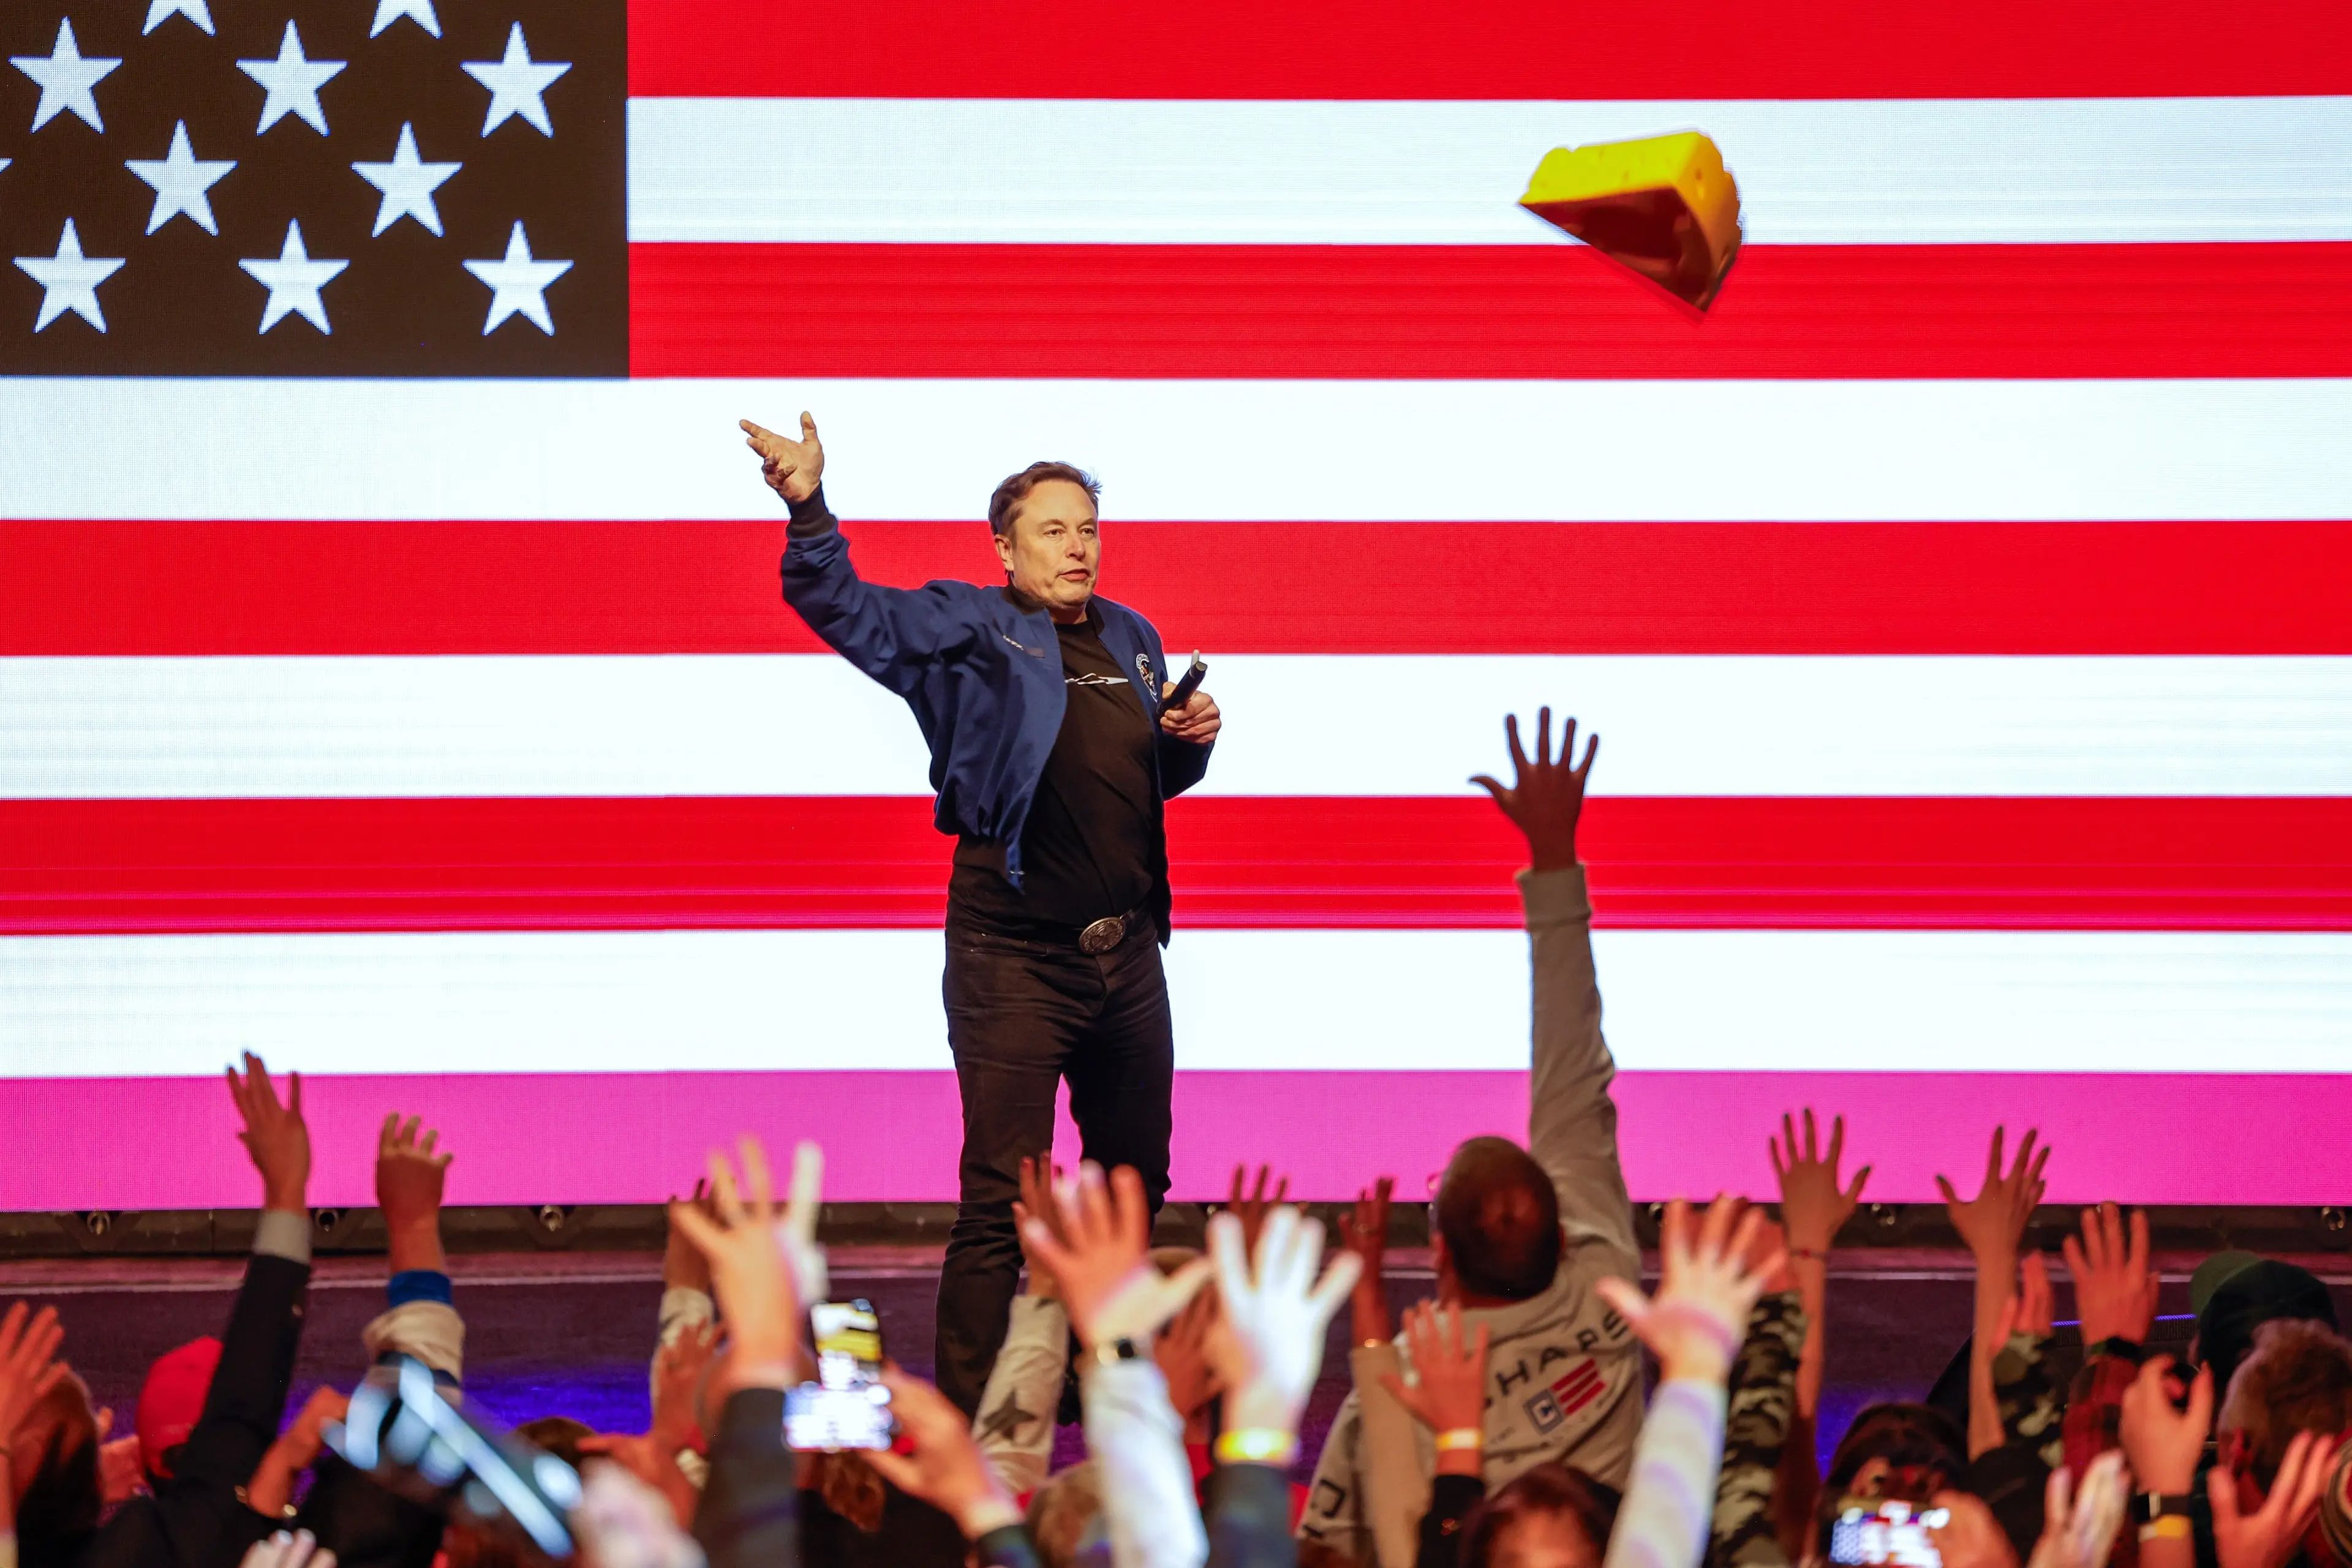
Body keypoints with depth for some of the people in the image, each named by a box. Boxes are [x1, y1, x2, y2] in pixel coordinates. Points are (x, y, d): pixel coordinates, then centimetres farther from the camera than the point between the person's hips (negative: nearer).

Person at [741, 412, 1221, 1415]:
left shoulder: (1133, 642, 15)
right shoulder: (967, 632, -3)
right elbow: (843, 609, -16)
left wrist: (1192, 738, 5)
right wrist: (808, 510, -32)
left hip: (1127, 954, 7)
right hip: (1013, 957, -7)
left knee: (1134, 1181, 17)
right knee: (1004, 1196, -8)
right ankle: (969, 1420, -4)